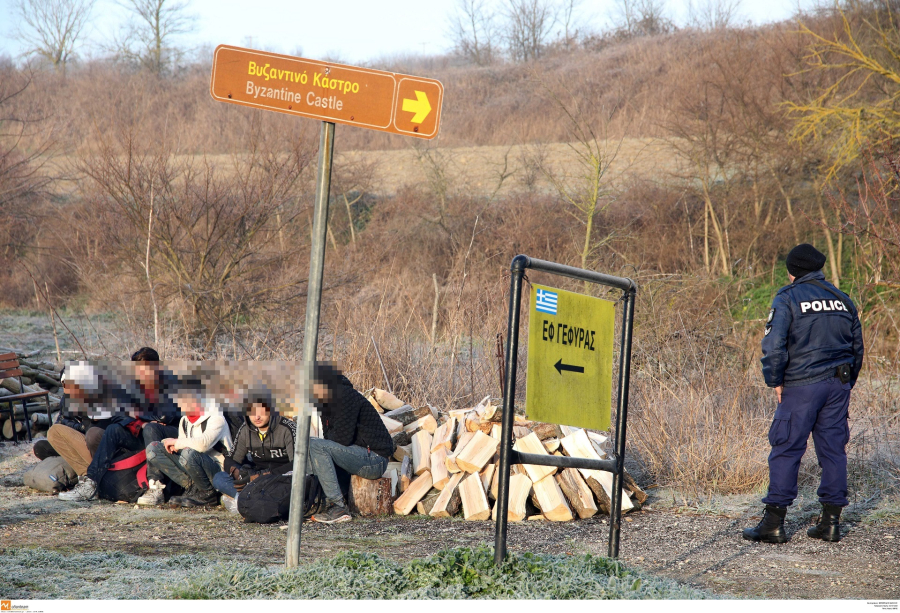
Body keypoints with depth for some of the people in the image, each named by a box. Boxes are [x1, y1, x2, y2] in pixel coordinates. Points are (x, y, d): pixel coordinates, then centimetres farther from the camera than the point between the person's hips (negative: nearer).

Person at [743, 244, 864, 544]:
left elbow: (774, 344, -13)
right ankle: (831, 521, 9)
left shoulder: (788, 298, -4)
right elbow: (857, 348, 17)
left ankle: (774, 522, -4)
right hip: (838, 384, 5)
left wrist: (775, 381, -4)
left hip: (802, 386, -5)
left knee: (786, 451, -3)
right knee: (833, 451, 9)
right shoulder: (843, 300, 14)